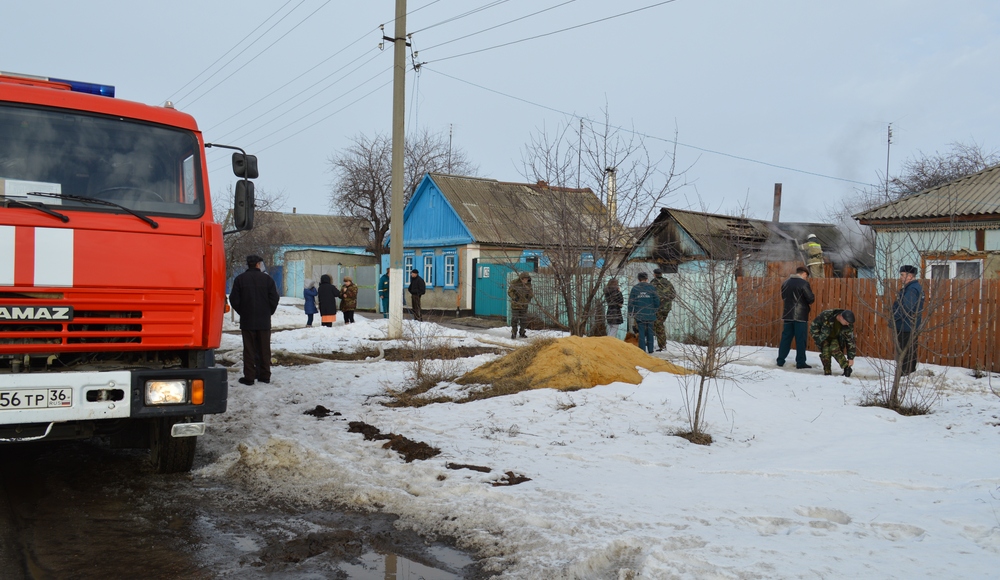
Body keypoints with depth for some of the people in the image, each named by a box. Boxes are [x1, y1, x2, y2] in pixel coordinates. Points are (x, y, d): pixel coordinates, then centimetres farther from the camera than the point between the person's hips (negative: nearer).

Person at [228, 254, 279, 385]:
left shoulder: (240, 279, -2)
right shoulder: (267, 279, -3)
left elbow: (234, 300, -2)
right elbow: (274, 299, -2)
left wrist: (242, 313, 13)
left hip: (247, 321, -1)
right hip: (264, 321, 1)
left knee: (249, 350, 3)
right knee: (264, 349, 9)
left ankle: (249, 377, 2)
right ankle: (265, 375, 12)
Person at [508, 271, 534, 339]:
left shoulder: (528, 284, 0)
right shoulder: (514, 283, -11)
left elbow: (532, 294, 5)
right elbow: (510, 292, -8)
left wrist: (529, 295, -16)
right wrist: (514, 297, -21)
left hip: (524, 305, 3)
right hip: (515, 305, -3)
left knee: (524, 320, 7)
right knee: (514, 319, -2)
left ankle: (522, 333, 20)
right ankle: (513, 333, 8)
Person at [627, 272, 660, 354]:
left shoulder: (635, 288, -1)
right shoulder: (652, 287, -2)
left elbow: (631, 301, 0)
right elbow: (657, 301, 0)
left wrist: (630, 312, 10)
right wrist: (656, 309, 17)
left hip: (639, 314, 0)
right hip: (650, 314, 0)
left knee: (641, 332, 3)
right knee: (649, 332, 12)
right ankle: (650, 350, 16)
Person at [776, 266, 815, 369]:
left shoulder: (785, 283, 8)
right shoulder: (804, 284, -12)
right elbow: (811, 299, -11)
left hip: (788, 315, 6)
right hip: (800, 316, -6)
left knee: (786, 338, 11)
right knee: (801, 340, 0)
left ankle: (780, 360, 12)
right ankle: (800, 362, 2)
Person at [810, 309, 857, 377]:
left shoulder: (848, 325, -23)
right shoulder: (826, 315, -32)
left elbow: (850, 340, -16)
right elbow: (814, 324, -18)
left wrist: (851, 358, -16)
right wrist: (817, 338, -18)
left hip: (836, 338, 1)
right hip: (824, 337, -1)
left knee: (835, 350, -26)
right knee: (826, 351, -20)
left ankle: (847, 368, -21)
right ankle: (827, 372, -8)